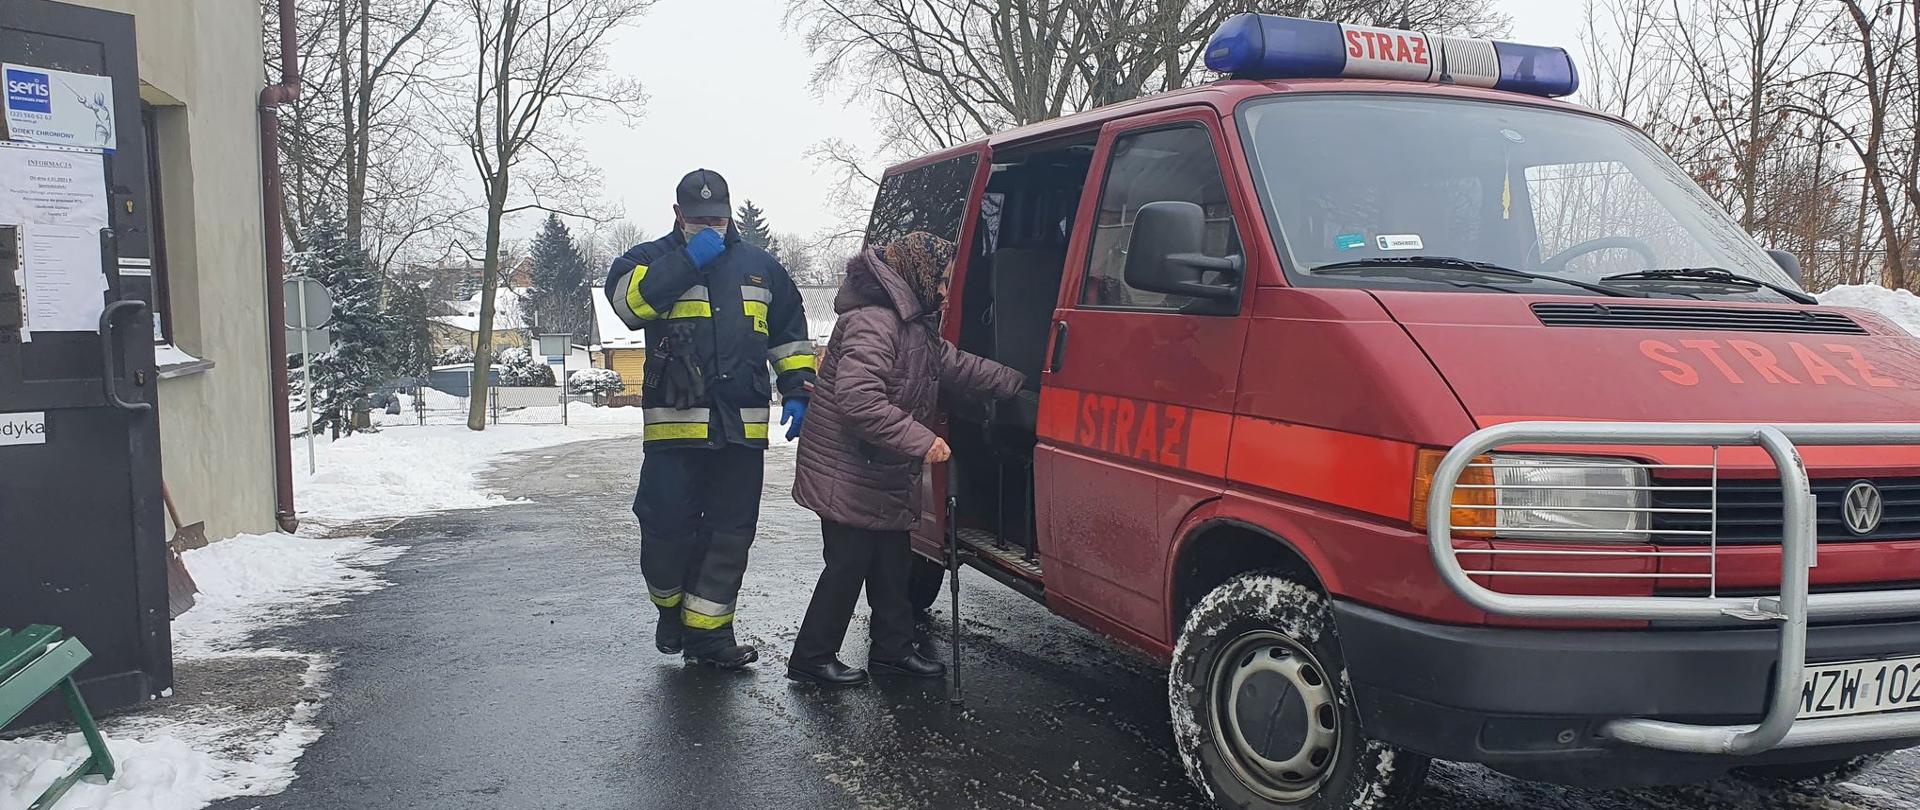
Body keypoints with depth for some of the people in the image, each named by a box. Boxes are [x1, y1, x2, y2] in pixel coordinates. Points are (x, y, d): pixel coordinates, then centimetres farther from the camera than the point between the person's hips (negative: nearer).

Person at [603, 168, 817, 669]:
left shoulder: (760, 267, 16)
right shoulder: (652, 260, 6)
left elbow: (790, 335, 20)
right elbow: (625, 298, -15)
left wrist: (796, 392, 9)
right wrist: (688, 262, -16)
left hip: (742, 428, 3)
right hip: (675, 424, -3)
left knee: (731, 533, 4)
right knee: (667, 525, -4)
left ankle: (707, 630, 14)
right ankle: (670, 606, 23)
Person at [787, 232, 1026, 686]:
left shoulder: (914, 323, 13)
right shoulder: (873, 322, -23)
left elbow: (956, 366, 23)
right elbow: (859, 399, -33)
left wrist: (1018, 383, 21)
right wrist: (922, 441, -29)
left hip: (883, 476, 10)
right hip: (848, 474, -10)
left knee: (892, 562, 17)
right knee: (849, 564, -3)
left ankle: (893, 648, 29)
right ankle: (812, 658, 10)